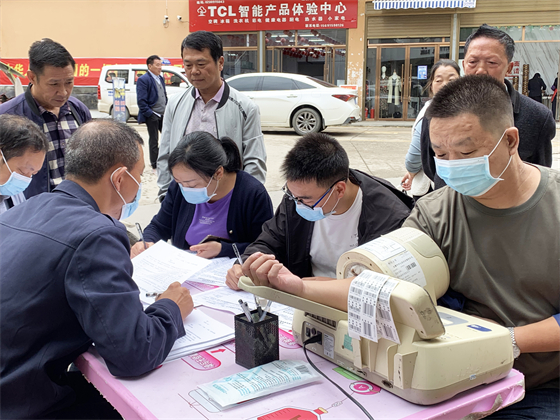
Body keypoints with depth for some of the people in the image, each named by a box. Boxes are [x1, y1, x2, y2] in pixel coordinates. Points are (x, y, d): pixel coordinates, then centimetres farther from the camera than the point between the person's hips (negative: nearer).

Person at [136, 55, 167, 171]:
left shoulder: (161, 78, 12)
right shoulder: (143, 80, -13)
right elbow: (141, 101, -16)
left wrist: (167, 110, 12)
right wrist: (150, 114, -18)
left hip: (163, 114, 7)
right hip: (152, 116, -7)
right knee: (154, 140, 3)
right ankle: (155, 165, 13)